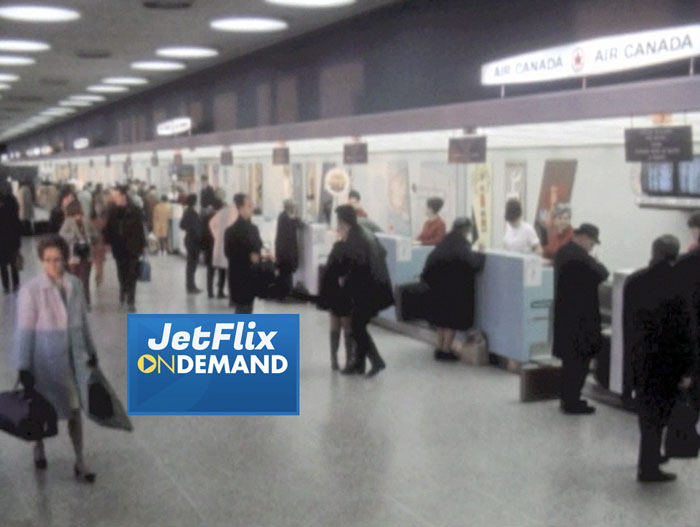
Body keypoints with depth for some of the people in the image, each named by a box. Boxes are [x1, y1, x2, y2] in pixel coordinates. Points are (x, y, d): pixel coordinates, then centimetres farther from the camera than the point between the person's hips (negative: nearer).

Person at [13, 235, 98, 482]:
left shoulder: (75, 285, -4)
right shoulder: (30, 290, -18)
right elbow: (24, 331, -14)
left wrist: (91, 350, 13)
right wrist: (23, 367, -14)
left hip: (74, 357, 3)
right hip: (46, 359, -3)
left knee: (75, 409, 10)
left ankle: (80, 462, 21)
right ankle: (39, 447, 46)